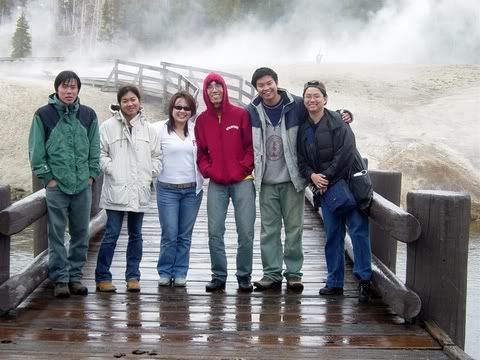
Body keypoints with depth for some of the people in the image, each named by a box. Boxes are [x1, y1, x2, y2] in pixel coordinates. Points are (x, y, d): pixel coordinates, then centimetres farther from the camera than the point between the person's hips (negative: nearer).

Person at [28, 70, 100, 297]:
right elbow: (36, 151, 0)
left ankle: (75, 276, 18)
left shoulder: (88, 115, 6)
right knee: (57, 234, 1)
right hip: (56, 185, -2)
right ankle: (60, 279, 9)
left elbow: (95, 149, 10)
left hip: (83, 185, 3)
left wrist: (92, 174, 3)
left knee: (81, 234, 7)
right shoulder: (44, 115, -1)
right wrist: (47, 177, -5)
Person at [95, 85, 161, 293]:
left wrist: (150, 173, 1)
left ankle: (133, 276, 19)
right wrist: (111, 170, -11)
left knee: (136, 235, 10)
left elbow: (156, 156, 14)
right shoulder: (109, 126, -1)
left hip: (139, 190, 4)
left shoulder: (148, 129, 9)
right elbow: (101, 153, -1)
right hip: (116, 189, -3)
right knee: (111, 234, -3)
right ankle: (102, 277, 6)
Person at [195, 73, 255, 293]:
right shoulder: (202, 120, 8)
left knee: (246, 232, -2)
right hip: (216, 184, 2)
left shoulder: (241, 115, 0)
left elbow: (251, 145, 2)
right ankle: (218, 276, 10)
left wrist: (244, 168, -7)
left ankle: (244, 277, 10)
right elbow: (201, 152, 12)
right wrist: (209, 171, -3)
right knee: (215, 232, 0)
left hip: (242, 181, -2)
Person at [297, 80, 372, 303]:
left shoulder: (337, 122, -6)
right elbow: (302, 161, 14)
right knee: (332, 235, 9)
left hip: (349, 182, -6)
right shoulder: (303, 129, 12)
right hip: (325, 188, 6)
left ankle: (364, 279, -2)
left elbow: (346, 151, -14)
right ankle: (335, 282, 15)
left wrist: (327, 175, -12)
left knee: (358, 230, -8)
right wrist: (312, 175, -6)